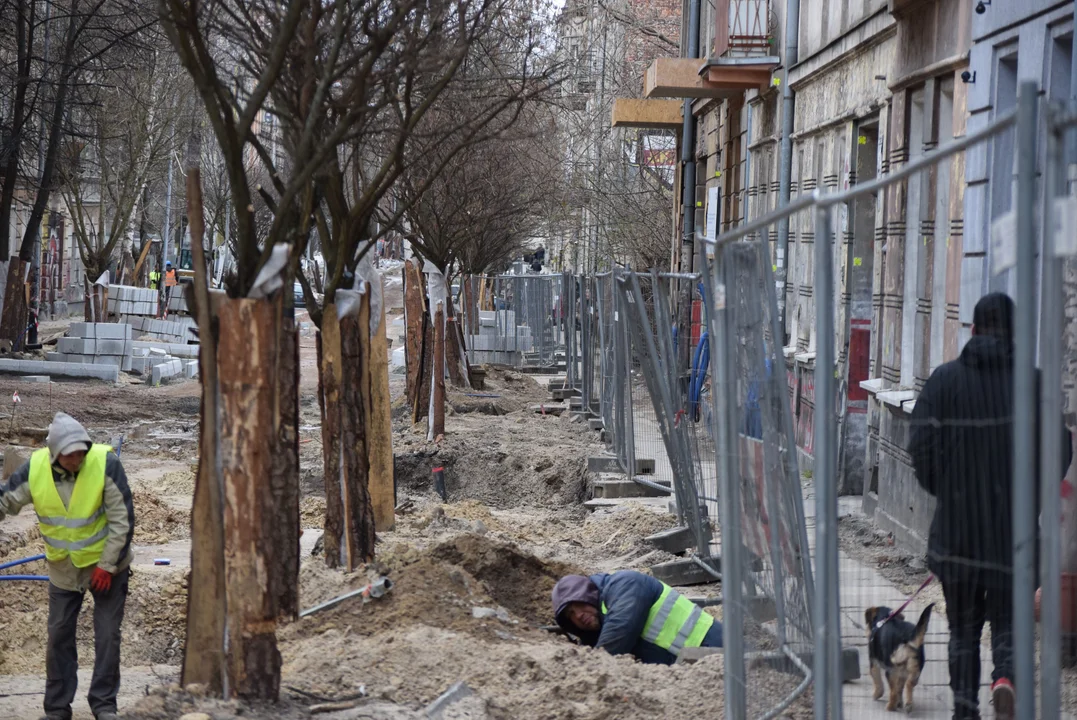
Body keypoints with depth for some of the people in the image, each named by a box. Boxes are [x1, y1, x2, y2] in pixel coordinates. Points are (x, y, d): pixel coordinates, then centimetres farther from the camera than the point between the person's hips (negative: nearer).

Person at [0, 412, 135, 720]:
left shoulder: (105, 463, -24)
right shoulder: (34, 469, -17)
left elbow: (122, 519, -19)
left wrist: (107, 565, -17)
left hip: (106, 564, -3)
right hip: (63, 568, 3)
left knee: (107, 634, 0)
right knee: (59, 636, 7)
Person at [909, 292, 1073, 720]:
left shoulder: (945, 379, -3)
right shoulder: (1032, 381, -5)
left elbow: (921, 446, -6)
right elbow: (1059, 448, -6)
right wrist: (1033, 493, 11)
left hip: (957, 524, 1)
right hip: (1013, 525, -1)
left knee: (963, 627, 15)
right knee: (1007, 620, 10)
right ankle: (1005, 677, -18)